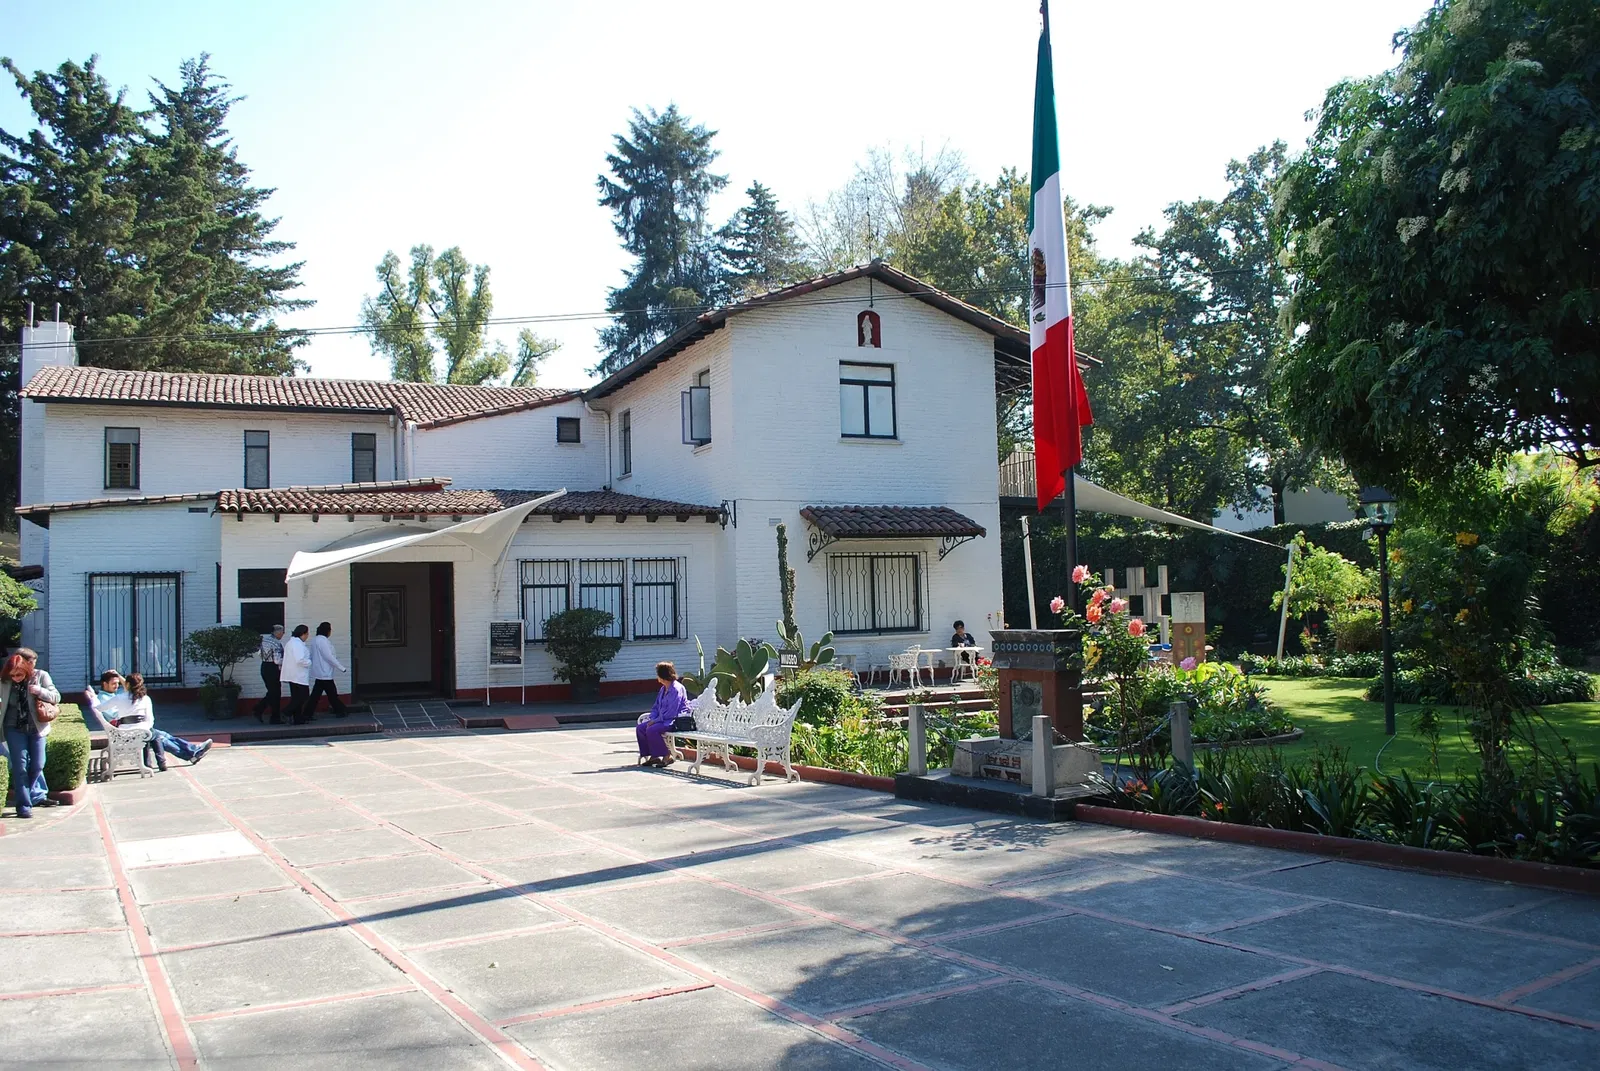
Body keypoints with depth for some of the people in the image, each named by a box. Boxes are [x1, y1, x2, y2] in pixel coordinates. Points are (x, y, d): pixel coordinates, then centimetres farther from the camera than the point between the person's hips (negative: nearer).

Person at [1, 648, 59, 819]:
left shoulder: (41, 676, -8)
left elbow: (56, 697, -6)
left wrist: (39, 691, -22)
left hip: (36, 728, 1)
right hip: (15, 729, 0)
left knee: (37, 765, 6)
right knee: (20, 766, -4)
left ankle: (33, 794, 30)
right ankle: (24, 805, 0)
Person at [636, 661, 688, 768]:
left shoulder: (676, 689, -17)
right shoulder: (663, 689, 15)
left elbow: (671, 713, -22)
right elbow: (656, 707, 20)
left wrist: (655, 721, -18)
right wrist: (652, 719, 0)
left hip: (677, 720, -10)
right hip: (663, 719, 10)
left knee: (652, 730, -29)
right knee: (640, 728, -3)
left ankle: (667, 756, -16)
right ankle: (653, 756, -1)